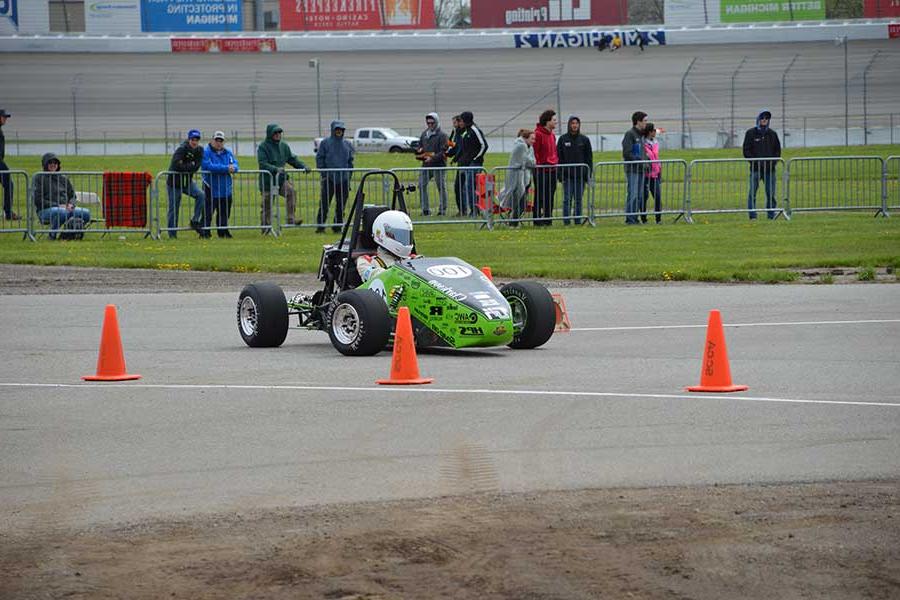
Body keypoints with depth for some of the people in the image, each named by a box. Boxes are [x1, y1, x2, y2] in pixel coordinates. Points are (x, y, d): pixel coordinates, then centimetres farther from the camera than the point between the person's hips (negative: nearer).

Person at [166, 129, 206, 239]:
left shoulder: (199, 150, -1)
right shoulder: (182, 149, -18)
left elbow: (196, 167, -9)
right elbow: (177, 165, -30)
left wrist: (185, 166, -18)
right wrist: (191, 166, -18)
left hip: (187, 181, 5)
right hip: (175, 182, -5)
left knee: (201, 195, -19)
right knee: (174, 209, -1)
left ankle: (195, 221, -9)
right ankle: (172, 234, 8)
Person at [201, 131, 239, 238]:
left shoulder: (228, 153, 12)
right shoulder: (206, 152, -7)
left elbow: (235, 164, 6)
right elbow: (208, 166, -21)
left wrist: (233, 168, -21)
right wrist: (226, 168, -21)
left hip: (225, 188, 6)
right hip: (211, 188, -6)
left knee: (224, 212, 13)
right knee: (208, 213, -7)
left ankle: (223, 231, 23)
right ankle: (204, 232, -3)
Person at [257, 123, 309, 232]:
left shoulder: (283, 146, 10)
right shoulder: (263, 147, -7)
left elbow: (292, 159, 15)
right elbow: (263, 164, -18)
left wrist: (303, 166, 0)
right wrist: (275, 169, -33)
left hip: (281, 179, 4)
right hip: (268, 181, -4)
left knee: (291, 192, -23)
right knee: (267, 206, 3)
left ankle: (291, 219, -24)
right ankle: (265, 228, 17)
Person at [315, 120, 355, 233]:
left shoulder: (347, 144, 13)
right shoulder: (325, 143, 1)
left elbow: (350, 160, 18)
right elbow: (319, 158, 1)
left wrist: (349, 174, 10)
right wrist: (323, 173, -7)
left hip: (343, 179, 4)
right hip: (329, 178, -4)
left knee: (341, 204, 5)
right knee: (324, 203, -6)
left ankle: (338, 226, 12)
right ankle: (320, 225, -3)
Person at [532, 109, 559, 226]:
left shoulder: (552, 135, 15)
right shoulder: (538, 134, -12)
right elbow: (534, 152, -15)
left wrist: (555, 162, 16)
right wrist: (537, 164, -16)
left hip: (552, 170, 8)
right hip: (541, 171, -8)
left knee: (550, 197, 11)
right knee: (540, 197, -4)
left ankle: (548, 220, 17)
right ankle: (537, 220, 1)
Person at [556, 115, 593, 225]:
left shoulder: (584, 139, 6)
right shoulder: (563, 139, 3)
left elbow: (589, 158, 8)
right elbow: (559, 158, 3)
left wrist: (589, 174, 0)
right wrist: (560, 174, -4)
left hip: (580, 174, 1)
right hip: (567, 175, -1)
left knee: (579, 199, 5)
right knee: (567, 199, -5)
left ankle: (578, 220, 11)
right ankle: (566, 221, -2)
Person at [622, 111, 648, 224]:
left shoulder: (641, 135, 17)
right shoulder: (630, 134, -9)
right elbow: (627, 153, -16)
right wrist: (640, 161, -16)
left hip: (641, 170, 9)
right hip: (632, 170, -9)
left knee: (639, 196, 8)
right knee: (632, 195, -10)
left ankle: (634, 218, 12)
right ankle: (629, 219, -7)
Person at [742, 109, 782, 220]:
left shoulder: (772, 134, 13)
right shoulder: (751, 133, 4)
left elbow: (777, 150, 17)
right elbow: (746, 150, 2)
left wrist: (774, 162, 0)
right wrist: (754, 161, -10)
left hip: (770, 169, 2)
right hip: (755, 169, -2)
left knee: (771, 193, 1)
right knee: (752, 193, -5)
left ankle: (771, 213, 7)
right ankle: (752, 214, -3)